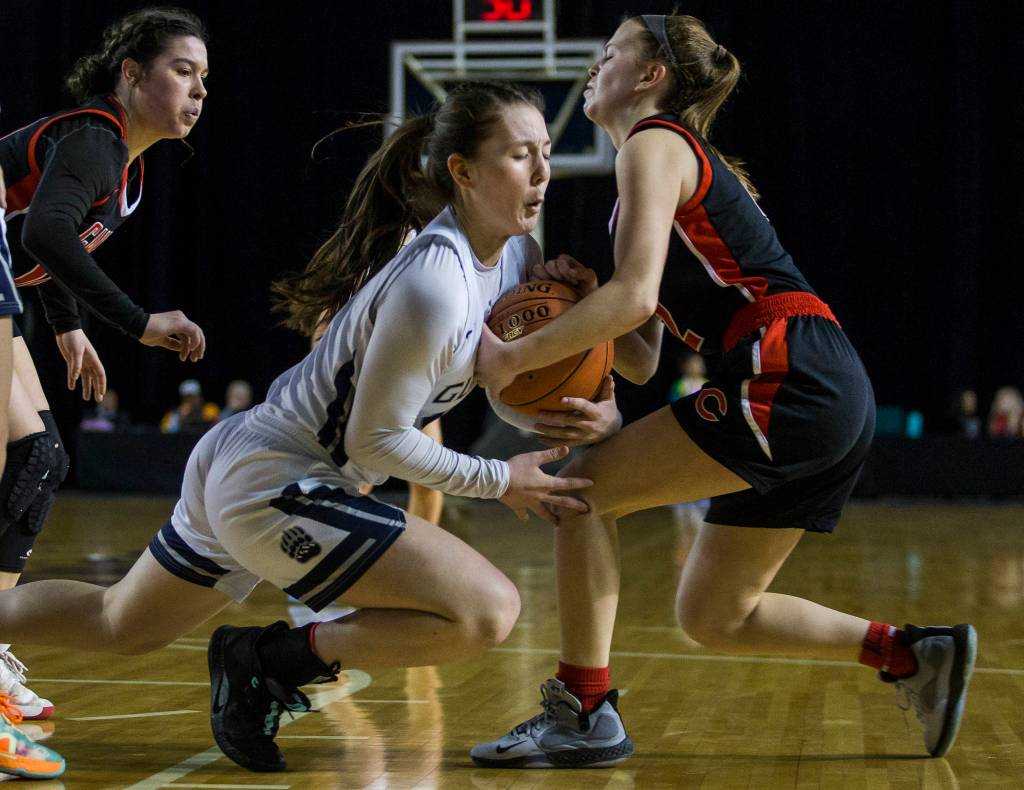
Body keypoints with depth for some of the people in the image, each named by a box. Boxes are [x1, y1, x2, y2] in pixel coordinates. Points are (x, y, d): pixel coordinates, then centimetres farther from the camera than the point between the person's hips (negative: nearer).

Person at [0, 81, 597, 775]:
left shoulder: (516, 256, 3)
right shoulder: (433, 282, -25)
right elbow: (377, 439, -20)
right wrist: (498, 481, -12)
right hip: (276, 484, -10)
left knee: (119, 626, 28)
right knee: (488, 608, -21)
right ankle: (270, 660, -6)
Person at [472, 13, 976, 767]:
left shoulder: (655, 142, -1)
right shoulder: (681, 162, 27)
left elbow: (635, 295, -17)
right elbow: (642, 360, 22)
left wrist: (514, 356, -11)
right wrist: (585, 296, 5)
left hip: (791, 375, -10)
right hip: (832, 396, 10)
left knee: (583, 491, -5)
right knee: (713, 617, 13)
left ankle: (584, 713, -4)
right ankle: (914, 654, 13)